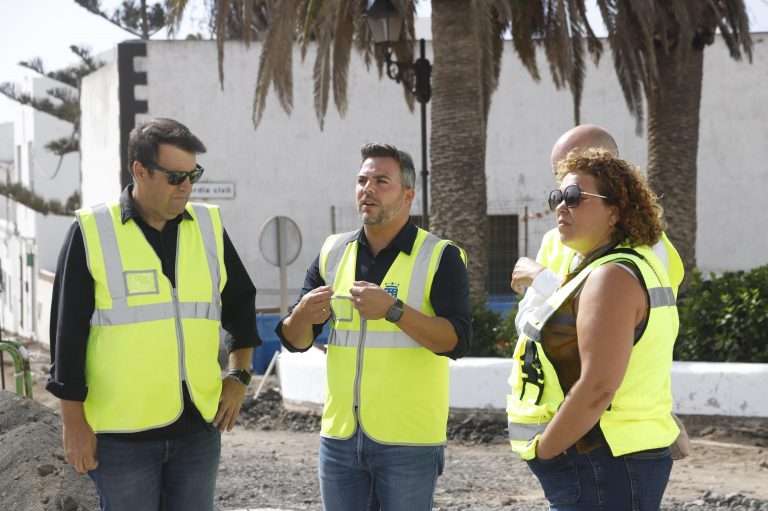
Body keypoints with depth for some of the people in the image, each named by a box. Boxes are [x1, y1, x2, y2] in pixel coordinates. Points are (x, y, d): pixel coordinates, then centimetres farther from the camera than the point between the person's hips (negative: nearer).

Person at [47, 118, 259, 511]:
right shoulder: (92, 232, -7)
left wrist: (238, 376, 11)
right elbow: (68, 331, -5)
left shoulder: (208, 227, 6)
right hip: (122, 431, -4)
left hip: (197, 424, 4)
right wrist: (74, 422, -6)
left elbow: (241, 305, 20)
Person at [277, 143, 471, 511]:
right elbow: (295, 341, 10)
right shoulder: (333, 254, 9)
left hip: (409, 439, -4)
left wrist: (393, 310, -25)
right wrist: (303, 315, -13)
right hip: (340, 436, 4)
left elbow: (456, 341, -14)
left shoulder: (439, 257, -4)